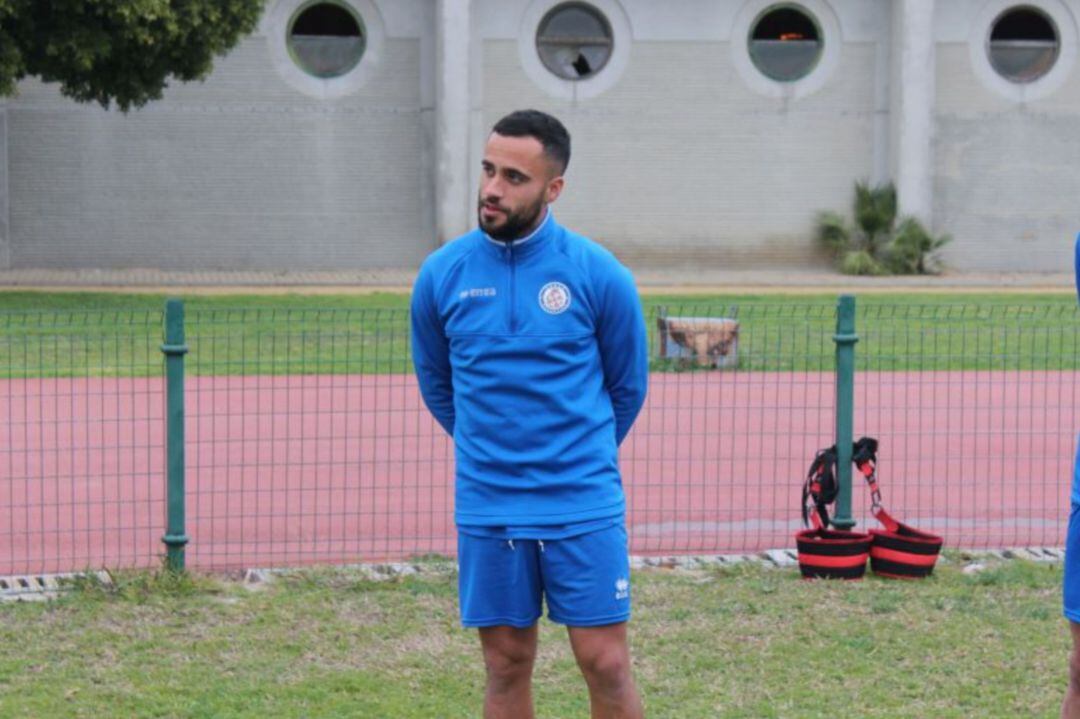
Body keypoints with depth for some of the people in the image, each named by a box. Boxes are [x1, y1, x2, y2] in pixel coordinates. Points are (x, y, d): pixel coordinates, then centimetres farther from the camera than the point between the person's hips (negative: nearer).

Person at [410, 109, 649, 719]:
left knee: (605, 663, -1)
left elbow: (627, 387, 8)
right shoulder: (442, 274, 0)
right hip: (486, 510, 2)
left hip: (584, 507, -2)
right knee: (507, 667, 8)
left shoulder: (600, 275, -6)